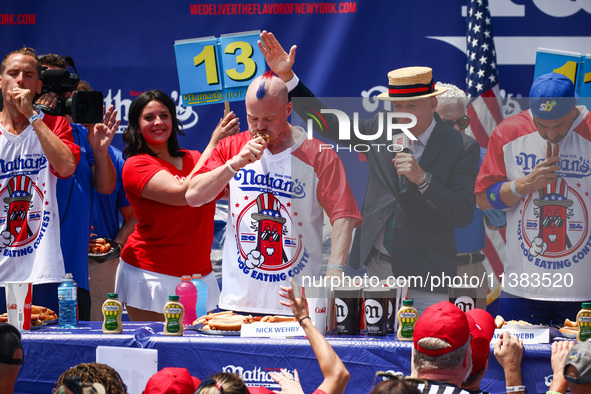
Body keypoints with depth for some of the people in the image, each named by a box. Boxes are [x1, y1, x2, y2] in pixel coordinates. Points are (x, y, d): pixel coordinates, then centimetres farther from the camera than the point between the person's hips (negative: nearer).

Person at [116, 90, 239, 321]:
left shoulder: (193, 159, 12)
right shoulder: (137, 165, -6)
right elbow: (183, 194, -20)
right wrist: (213, 145, -15)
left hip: (198, 273, 5)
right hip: (152, 273, -5)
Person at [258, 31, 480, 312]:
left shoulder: (462, 147, -6)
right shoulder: (380, 128, 6)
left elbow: (463, 216, -12)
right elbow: (328, 125, 14)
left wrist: (422, 178, -25)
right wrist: (286, 76, 6)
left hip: (425, 275, -4)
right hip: (377, 266, 4)